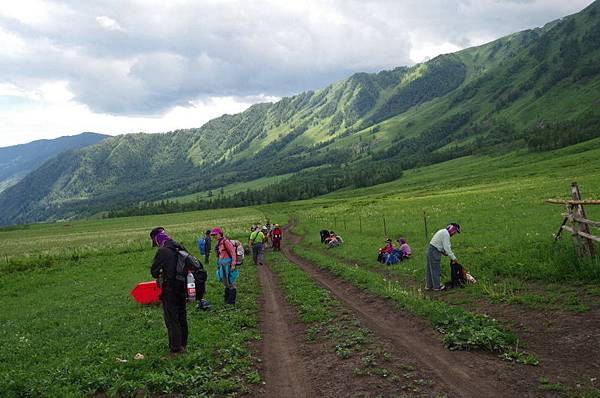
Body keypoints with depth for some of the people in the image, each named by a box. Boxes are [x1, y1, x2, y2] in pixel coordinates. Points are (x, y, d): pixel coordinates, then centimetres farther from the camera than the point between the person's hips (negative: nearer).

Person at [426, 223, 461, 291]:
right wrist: (453, 258, -15)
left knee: (430, 269, 15)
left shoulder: (444, 232, 16)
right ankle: (436, 286, 10)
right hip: (434, 252, -10)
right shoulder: (446, 234, -16)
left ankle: (429, 285, 23)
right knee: (435, 269, 1)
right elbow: (447, 248, -20)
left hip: (431, 250, 10)